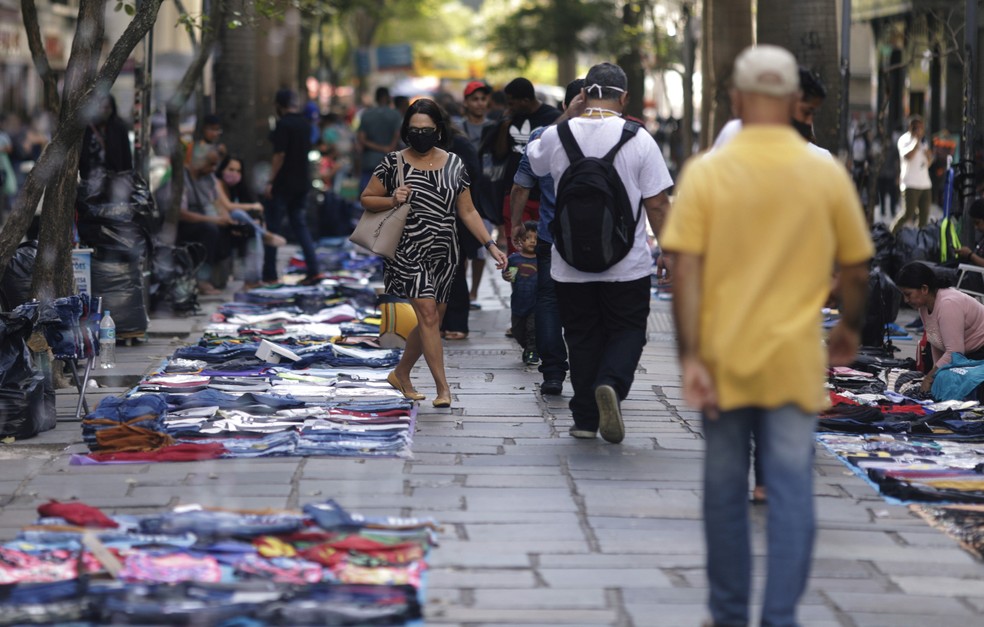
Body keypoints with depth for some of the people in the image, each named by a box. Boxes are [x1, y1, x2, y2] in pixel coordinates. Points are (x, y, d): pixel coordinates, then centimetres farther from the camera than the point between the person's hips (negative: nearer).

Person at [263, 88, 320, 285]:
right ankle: (312, 270, 0)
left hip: (284, 183, -7)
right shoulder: (305, 124, 10)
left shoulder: (283, 124, -14)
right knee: (300, 225, 10)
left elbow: (279, 155, -18)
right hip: (302, 183, 7)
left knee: (273, 227, 1)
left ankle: (269, 274, 2)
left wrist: (270, 181, -15)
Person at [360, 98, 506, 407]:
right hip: (408, 252, -4)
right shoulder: (394, 163, -2)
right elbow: (366, 199, 4)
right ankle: (443, 387, -11)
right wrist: (392, 200, -16)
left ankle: (401, 374, 31)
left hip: (444, 254, 4)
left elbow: (467, 212, 9)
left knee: (432, 318, 10)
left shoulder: (454, 165, 5)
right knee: (428, 314, -13)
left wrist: (490, 245, 1)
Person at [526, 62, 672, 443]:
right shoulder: (638, 139, -8)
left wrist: (567, 117, 16)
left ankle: (585, 419, 14)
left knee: (582, 337, 13)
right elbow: (656, 202, -7)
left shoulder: (558, 136, -3)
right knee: (627, 331, 10)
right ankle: (611, 384, -18)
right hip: (627, 265, -2)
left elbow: (534, 159, 21)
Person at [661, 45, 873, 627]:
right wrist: (850, 329, 23)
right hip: (795, 361, 0)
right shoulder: (828, 174, -2)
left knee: (726, 492, 13)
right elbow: (857, 270, 5)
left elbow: (687, 271, -11)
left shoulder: (705, 173, -6)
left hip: (724, 360, 0)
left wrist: (690, 358, -10)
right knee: (792, 491, 2)